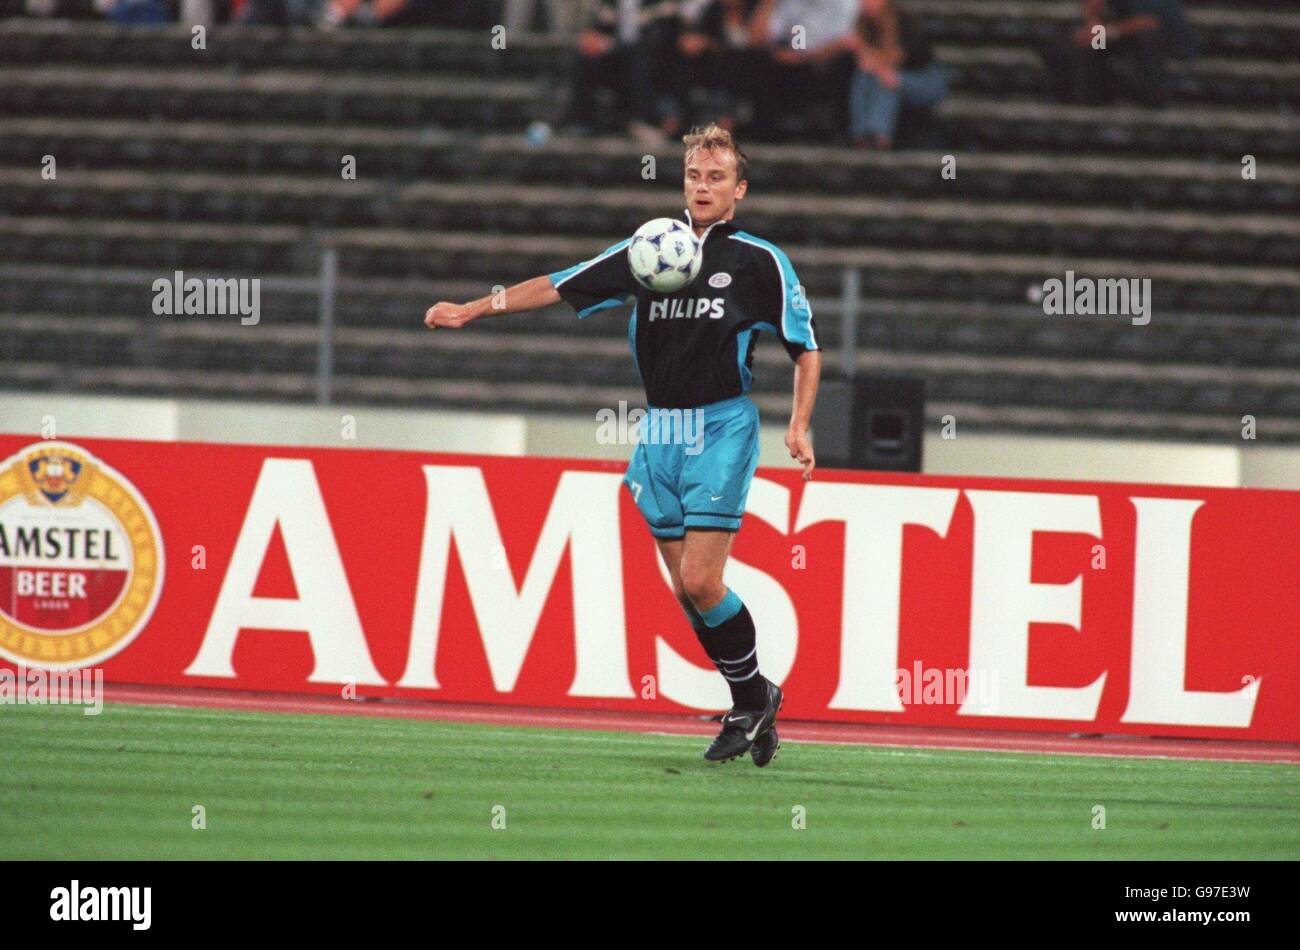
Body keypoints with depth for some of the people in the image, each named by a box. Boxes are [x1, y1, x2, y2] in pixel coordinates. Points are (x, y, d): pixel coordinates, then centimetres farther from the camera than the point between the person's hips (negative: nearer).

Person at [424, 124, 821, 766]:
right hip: (659, 430, 5)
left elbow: (806, 350, 3)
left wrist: (798, 428, -10)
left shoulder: (760, 261, -2)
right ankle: (750, 706, 15)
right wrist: (473, 309, 6)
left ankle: (754, 696, 5)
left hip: (722, 428, -5)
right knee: (685, 587, 3)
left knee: (700, 580, -14)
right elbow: (558, 287, 12)